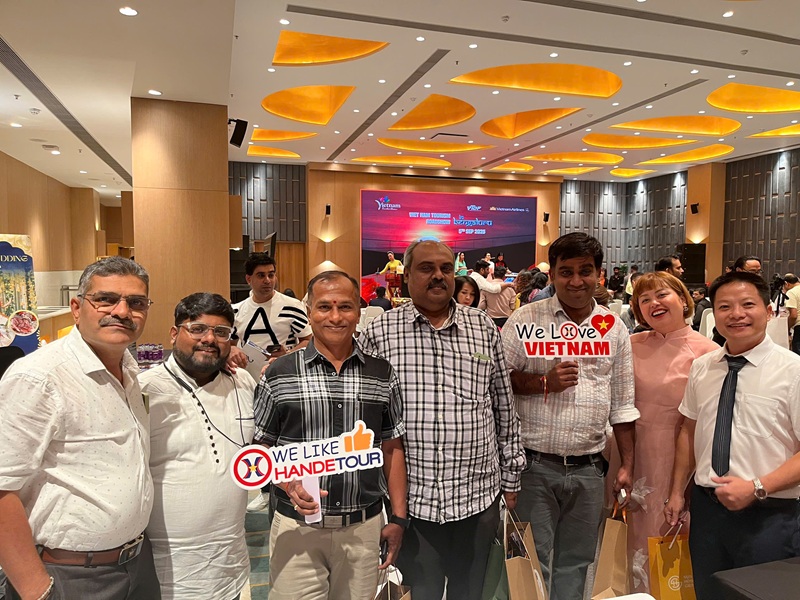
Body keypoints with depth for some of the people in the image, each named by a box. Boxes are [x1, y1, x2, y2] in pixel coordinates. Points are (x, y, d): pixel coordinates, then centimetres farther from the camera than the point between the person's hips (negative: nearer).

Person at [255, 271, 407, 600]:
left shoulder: (383, 374, 1)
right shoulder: (279, 374, -4)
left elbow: (392, 449, 6)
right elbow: (260, 448, 3)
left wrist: (399, 517, 4)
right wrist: (288, 482, -15)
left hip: (363, 527, 2)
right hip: (297, 527, -1)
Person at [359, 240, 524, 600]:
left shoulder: (484, 328, 3)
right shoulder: (379, 333, -4)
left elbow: (504, 407, 8)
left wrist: (510, 475, 10)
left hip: (478, 494, 2)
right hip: (410, 498, -2)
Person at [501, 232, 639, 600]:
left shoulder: (614, 329, 7)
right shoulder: (526, 319, -5)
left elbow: (622, 404, 11)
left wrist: (627, 465, 9)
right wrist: (543, 383, -17)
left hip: (587, 469, 4)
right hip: (534, 465, -3)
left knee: (576, 563, 16)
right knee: (532, 562, 7)